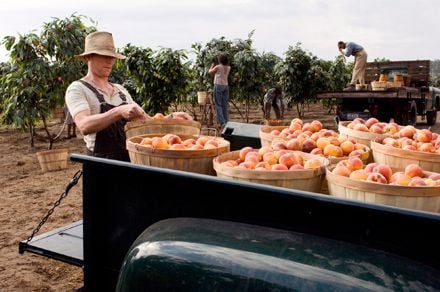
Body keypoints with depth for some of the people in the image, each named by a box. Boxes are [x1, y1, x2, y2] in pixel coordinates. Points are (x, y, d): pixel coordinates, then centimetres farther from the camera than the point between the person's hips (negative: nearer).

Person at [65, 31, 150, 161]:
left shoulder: (120, 89, 17)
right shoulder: (77, 89, -2)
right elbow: (84, 126, -19)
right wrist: (119, 111, -32)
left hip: (131, 158, 5)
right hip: (102, 162, -5)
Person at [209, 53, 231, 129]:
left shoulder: (218, 67, -8)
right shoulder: (228, 68, 6)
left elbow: (210, 72, 8)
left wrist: (212, 65, 26)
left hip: (218, 86, -5)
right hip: (226, 86, 5)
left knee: (218, 105, -3)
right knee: (225, 105, 8)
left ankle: (222, 122, -12)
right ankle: (226, 122, 8)